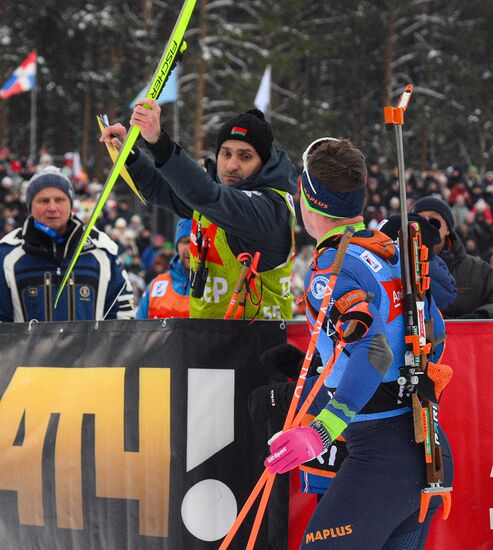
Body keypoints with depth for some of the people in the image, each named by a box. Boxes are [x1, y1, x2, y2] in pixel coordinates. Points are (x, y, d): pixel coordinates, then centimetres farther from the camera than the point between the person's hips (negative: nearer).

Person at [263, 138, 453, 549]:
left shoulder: (331, 270, -15)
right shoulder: (395, 251, 10)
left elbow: (374, 351, -29)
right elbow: (435, 336, 20)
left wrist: (323, 431, -37)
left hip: (382, 454, -9)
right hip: (431, 447, 9)